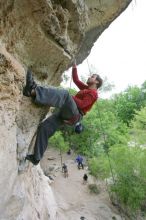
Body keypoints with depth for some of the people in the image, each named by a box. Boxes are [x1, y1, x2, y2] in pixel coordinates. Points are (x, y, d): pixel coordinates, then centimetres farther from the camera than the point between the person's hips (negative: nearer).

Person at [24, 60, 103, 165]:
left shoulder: (93, 93, 1)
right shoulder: (86, 88, 30)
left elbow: (82, 104, -14)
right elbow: (76, 79, 33)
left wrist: (69, 97, -12)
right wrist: (74, 66, 30)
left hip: (74, 114, -9)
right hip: (65, 112, 9)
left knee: (64, 93, -33)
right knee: (44, 127, -2)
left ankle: (33, 91, -52)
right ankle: (36, 157, 2)